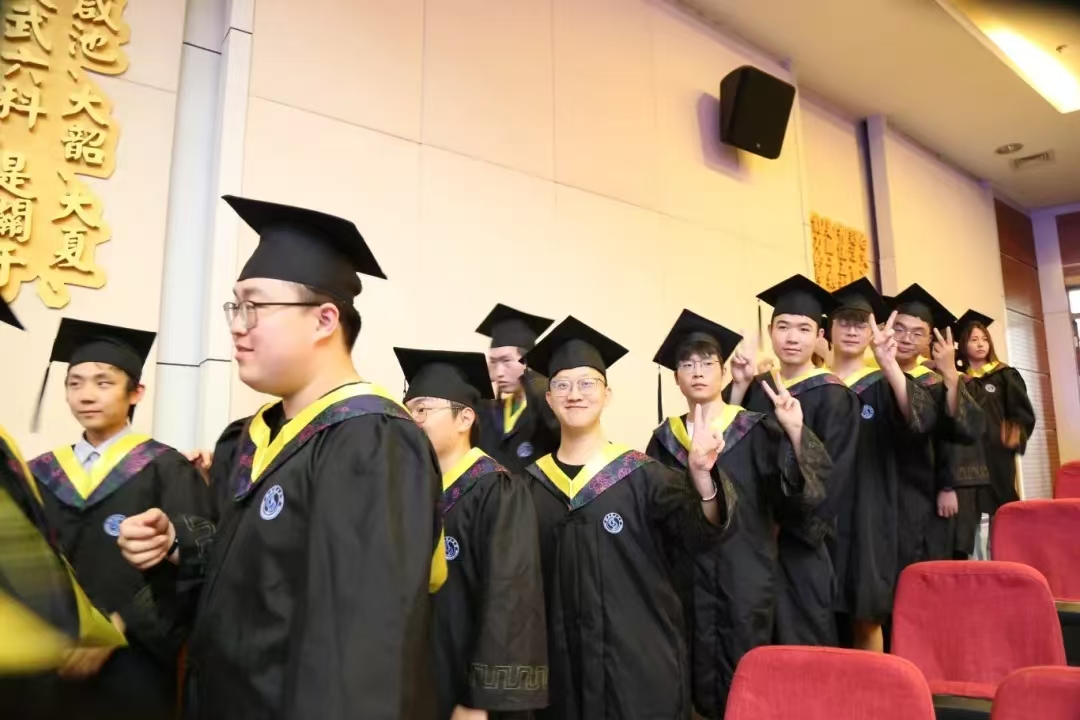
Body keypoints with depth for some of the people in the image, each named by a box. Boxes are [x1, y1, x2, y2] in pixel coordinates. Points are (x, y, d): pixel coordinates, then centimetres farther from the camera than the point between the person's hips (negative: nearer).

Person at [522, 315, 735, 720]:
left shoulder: (640, 473, -6)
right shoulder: (533, 482, 1)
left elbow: (698, 537, -17)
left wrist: (701, 476, -33)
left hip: (640, 656, -2)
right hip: (564, 661, 3)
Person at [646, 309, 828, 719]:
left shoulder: (755, 432, -3)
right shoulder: (664, 440, 5)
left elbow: (803, 488, -15)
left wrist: (794, 431, -27)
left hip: (744, 577, -2)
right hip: (687, 580, 2)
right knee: (701, 682, 10)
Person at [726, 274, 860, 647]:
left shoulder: (832, 396, -7)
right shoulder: (757, 388, 8)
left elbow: (832, 476, -11)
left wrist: (786, 521, -14)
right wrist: (738, 386, -9)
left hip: (802, 539, -5)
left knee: (803, 643, 4)